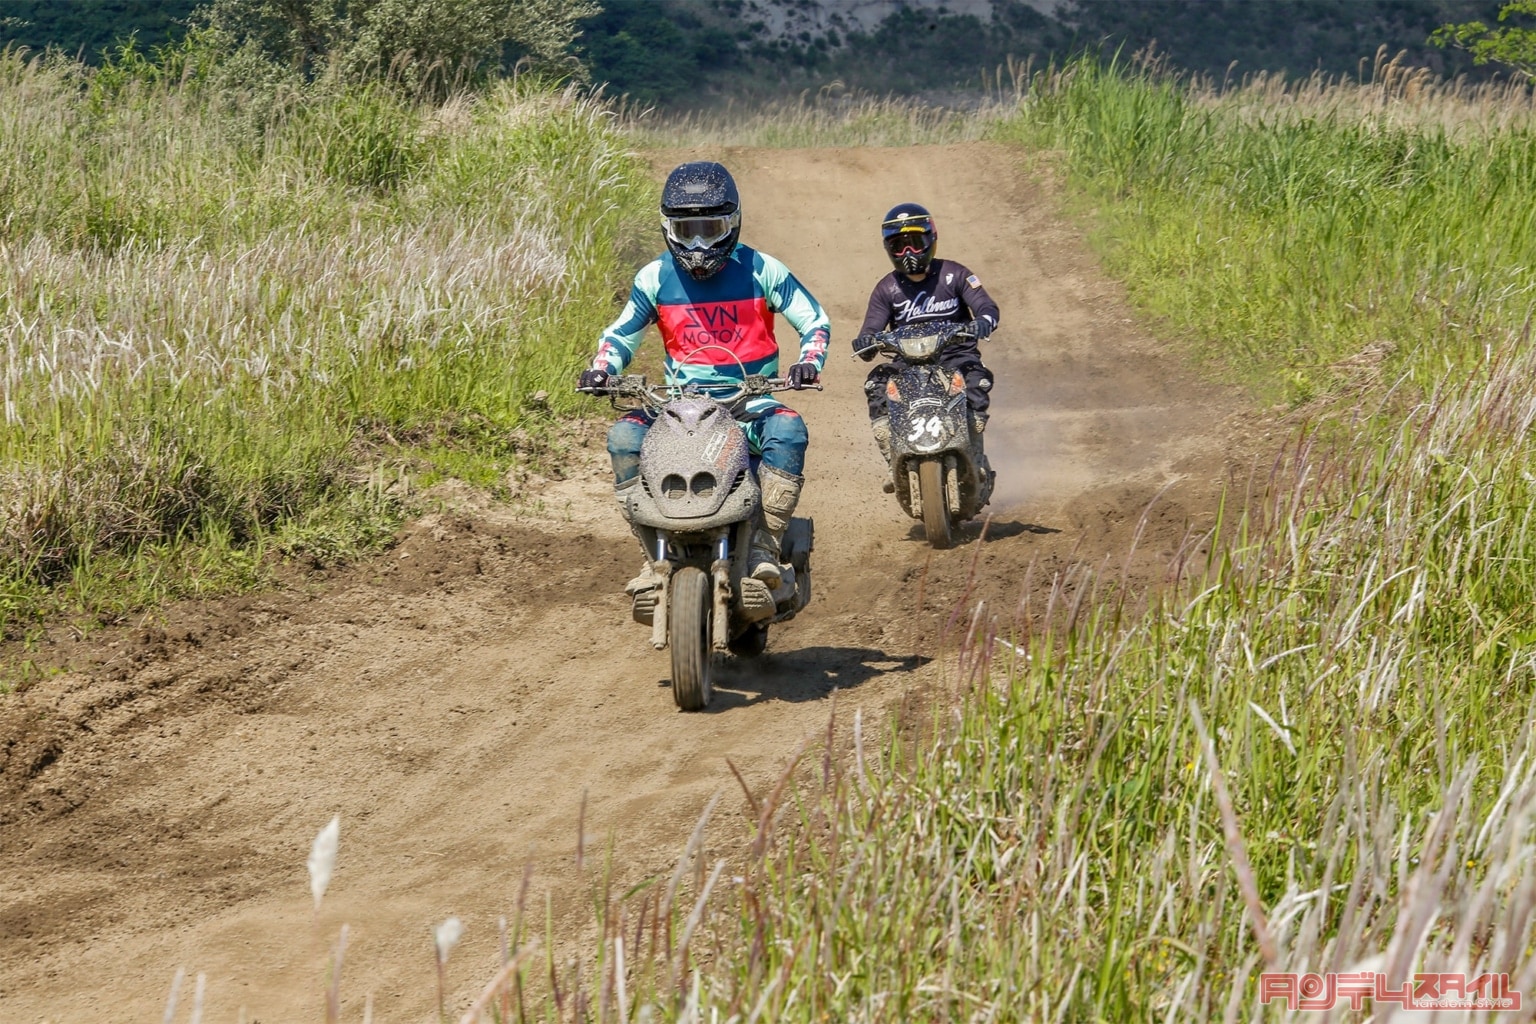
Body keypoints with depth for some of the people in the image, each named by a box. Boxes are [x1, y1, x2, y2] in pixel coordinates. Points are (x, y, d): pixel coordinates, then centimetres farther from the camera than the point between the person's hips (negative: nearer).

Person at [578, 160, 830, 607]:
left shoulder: (761, 270, 0)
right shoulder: (655, 277, 6)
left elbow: (815, 320, 5)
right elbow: (621, 333, 17)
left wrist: (810, 361, -16)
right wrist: (601, 368, -5)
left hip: (750, 401, -2)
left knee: (788, 430, -35)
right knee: (624, 437, -26)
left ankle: (764, 547, -30)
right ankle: (654, 554, -22)